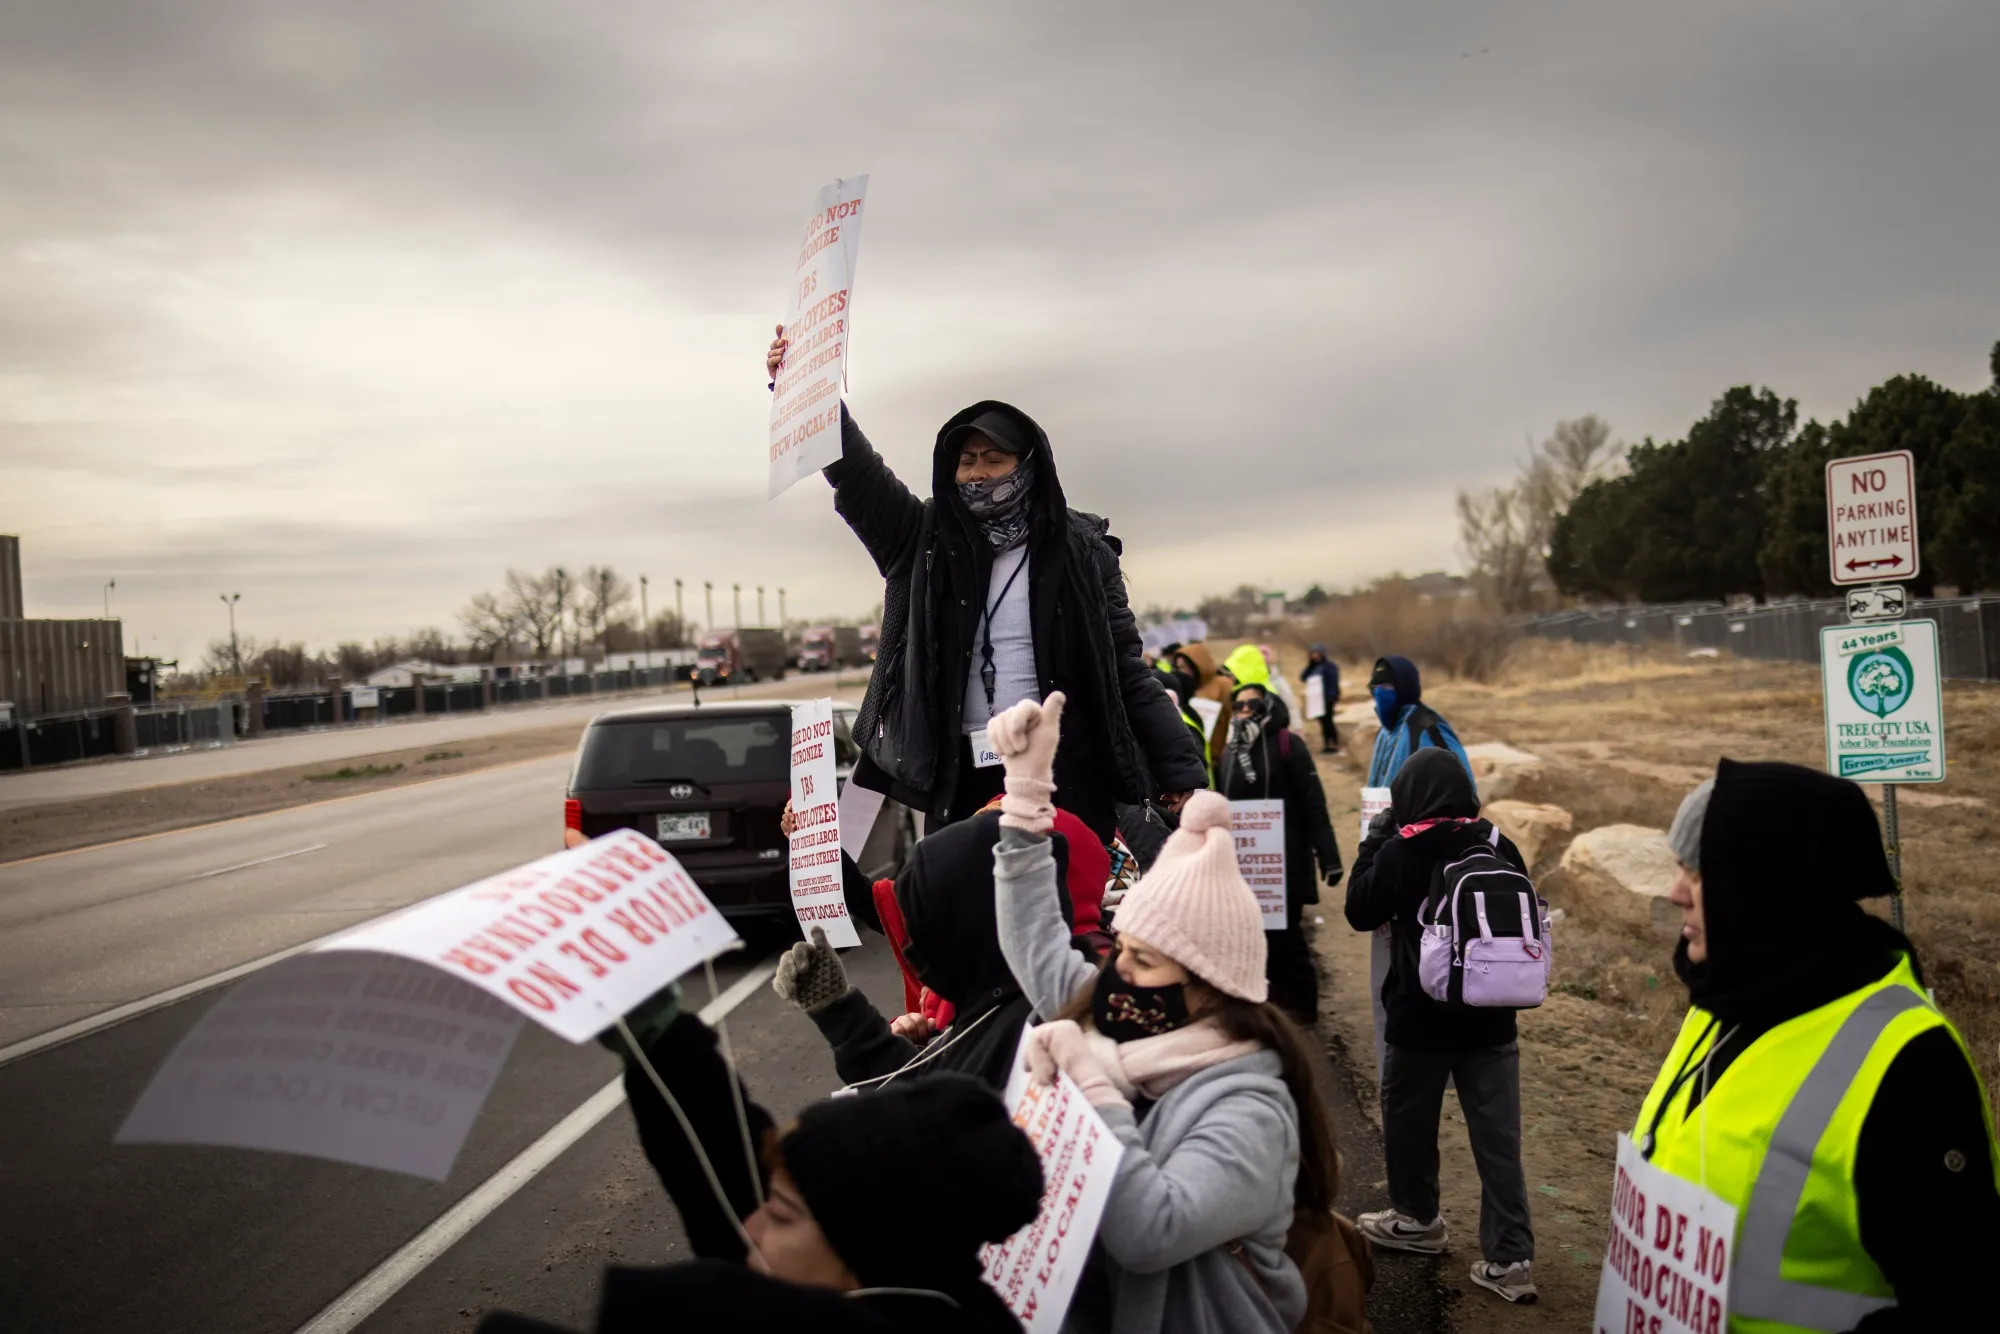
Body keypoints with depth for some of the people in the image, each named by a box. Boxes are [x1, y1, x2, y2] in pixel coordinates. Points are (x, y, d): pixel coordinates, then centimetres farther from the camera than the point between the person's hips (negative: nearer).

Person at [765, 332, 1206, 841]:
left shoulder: (1080, 548, 3)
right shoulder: (926, 540, 9)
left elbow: (1126, 667, 3)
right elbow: (856, 472, -1)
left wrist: (1178, 769, -2)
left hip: (1066, 778, -2)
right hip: (962, 780, 2)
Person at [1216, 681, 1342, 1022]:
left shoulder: (1287, 744, -5)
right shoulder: (1230, 752, 13)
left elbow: (1313, 804, -9)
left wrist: (1328, 856, -15)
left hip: (1285, 860, -5)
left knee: (1285, 934, -2)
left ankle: (1299, 1003, 12)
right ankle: (1278, 999, 20)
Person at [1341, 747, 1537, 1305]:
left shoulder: (1398, 853, -15)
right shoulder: (1499, 846, -4)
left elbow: (1359, 913, -2)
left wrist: (1374, 839, 1)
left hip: (1421, 1014, -3)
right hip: (1490, 1015, 3)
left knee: (1409, 1119, 18)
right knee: (1498, 1137, 4)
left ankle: (1417, 1219, 35)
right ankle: (1510, 1257, 3)